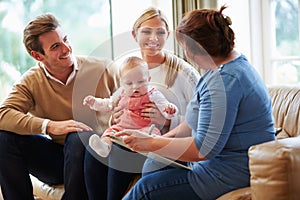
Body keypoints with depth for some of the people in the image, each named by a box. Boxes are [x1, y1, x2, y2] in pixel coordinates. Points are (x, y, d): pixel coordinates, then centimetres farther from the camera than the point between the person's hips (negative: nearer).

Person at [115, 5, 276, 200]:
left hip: (235, 173, -11)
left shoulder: (225, 80, -25)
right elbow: (201, 120, 19)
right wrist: (166, 137, 8)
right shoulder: (234, 59, 9)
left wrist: (151, 143, -17)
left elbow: (204, 149, -26)